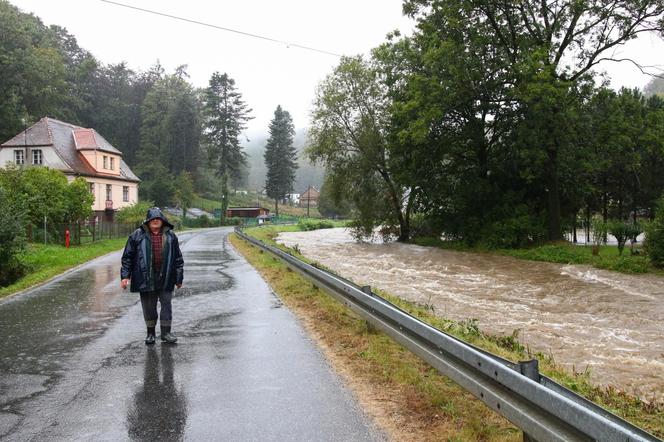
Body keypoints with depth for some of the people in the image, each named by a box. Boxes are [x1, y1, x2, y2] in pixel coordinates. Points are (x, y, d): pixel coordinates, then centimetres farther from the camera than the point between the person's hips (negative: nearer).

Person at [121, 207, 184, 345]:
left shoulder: (170, 236, 5)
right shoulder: (137, 235, 0)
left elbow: (178, 258, 8)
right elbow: (127, 257, 2)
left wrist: (179, 278, 7)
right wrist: (125, 276, -4)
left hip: (165, 278, 1)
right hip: (146, 278, -1)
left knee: (166, 304, 3)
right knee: (148, 306, 8)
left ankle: (166, 332, 14)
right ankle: (150, 333, 24)